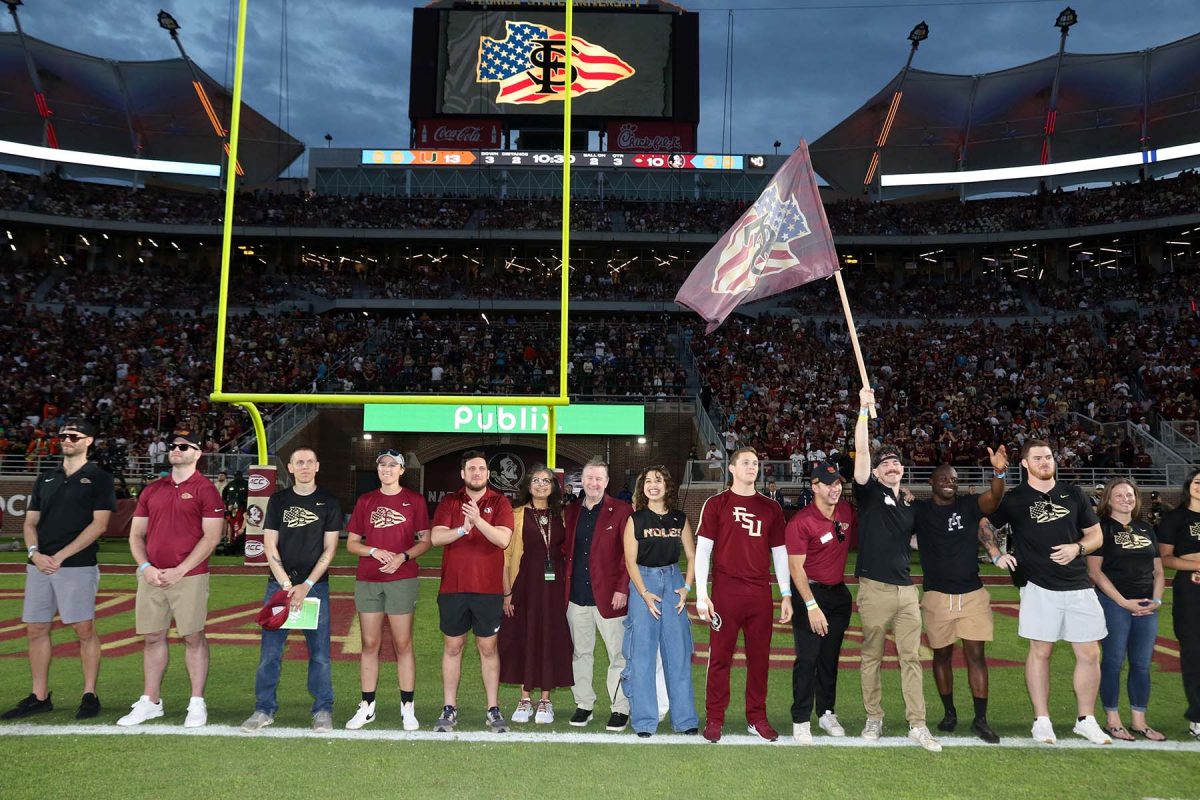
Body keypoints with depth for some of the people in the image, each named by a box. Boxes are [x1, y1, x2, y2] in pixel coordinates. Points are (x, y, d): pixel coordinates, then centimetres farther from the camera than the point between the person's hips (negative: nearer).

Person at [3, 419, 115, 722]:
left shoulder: (98, 478, 0)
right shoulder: (46, 478, 17)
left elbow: (99, 524, -9)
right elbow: (30, 522, 14)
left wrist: (60, 555, -14)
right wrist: (34, 553, -5)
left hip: (77, 566, -6)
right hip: (38, 565, 6)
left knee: (84, 630, -3)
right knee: (36, 630, 8)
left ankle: (90, 695, 6)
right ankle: (39, 697, 19)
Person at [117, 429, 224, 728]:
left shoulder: (205, 489, -3)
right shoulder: (151, 490, 14)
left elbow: (211, 537, -9)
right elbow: (136, 534, 15)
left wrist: (180, 571, -14)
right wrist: (145, 567, -1)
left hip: (189, 577, -5)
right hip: (151, 576, 5)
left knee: (193, 637, 1)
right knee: (153, 637, 11)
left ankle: (197, 703, 9)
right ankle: (150, 702, 22)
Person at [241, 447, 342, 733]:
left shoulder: (328, 503, 4)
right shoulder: (278, 500, 7)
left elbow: (329, 549, 0)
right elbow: (270, 546, 2)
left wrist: (306, 586, -9)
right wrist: (287, 585, -8)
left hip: (315, 586, -1)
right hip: (279, 584, 1)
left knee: (319, 651, 1)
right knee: (270, 650, 2)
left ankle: (323, 710, 11)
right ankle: (264, 709, 14)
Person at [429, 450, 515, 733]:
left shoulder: (500, 502, 0)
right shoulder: (449, 502, 5)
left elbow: (504, 539, -14)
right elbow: (435, 537, -7)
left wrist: (478, 521, -28)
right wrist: (462, 529, -25)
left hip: (488, 589, -1)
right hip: (452, 588, 2)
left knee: (488, 648, 6)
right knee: (452, 647, 9)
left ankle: (494, 710, 14)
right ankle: (449, 709, 18)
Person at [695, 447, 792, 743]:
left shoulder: (771, 507, 12)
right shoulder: (716, 504, 2)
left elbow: (780, 552, 14)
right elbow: (702, 550, -1)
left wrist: (786, 595, 9)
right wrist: (701, 595, -8)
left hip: (761, 593, 3)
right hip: (725, 592, -3)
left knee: (759, 657, 9)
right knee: (720, 657, 2)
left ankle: (756, 718, 21)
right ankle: (714, 719, 13)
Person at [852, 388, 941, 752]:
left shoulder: (910, 505, 15)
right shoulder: (869, 493, 0)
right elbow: (861, 451, -13)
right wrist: (864, 410, -19)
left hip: (906, 589, 4)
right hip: (874, 588, -4)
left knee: (911, 657, 4)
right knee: (871, 656, 5)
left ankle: (918, 725, 8)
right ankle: (874, 718, 17)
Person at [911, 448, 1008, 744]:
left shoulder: (968, 505, -2)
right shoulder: (919, 510, -1)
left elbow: (993, 499, -20)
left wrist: (999, 473, -40)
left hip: (972, 593, 1)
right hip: (937, 595, 0)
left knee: (976, 654, 1)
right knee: (942, 654, 10)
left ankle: (980, 719, 8)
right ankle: (949, 712, 26)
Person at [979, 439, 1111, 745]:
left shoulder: (1074, 494, 9)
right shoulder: (1014, 499, 1)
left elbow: (1096, 535, 12)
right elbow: (984, 526, 11)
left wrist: (1077, 547, -8)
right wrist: (996, 555, -2)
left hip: (1079, 585, 3)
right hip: (1039, 587, -3)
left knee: (1090, 653, 5)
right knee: (1040, 651, 3)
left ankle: (1086, 720, 20)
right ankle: (1042, 721, 13)